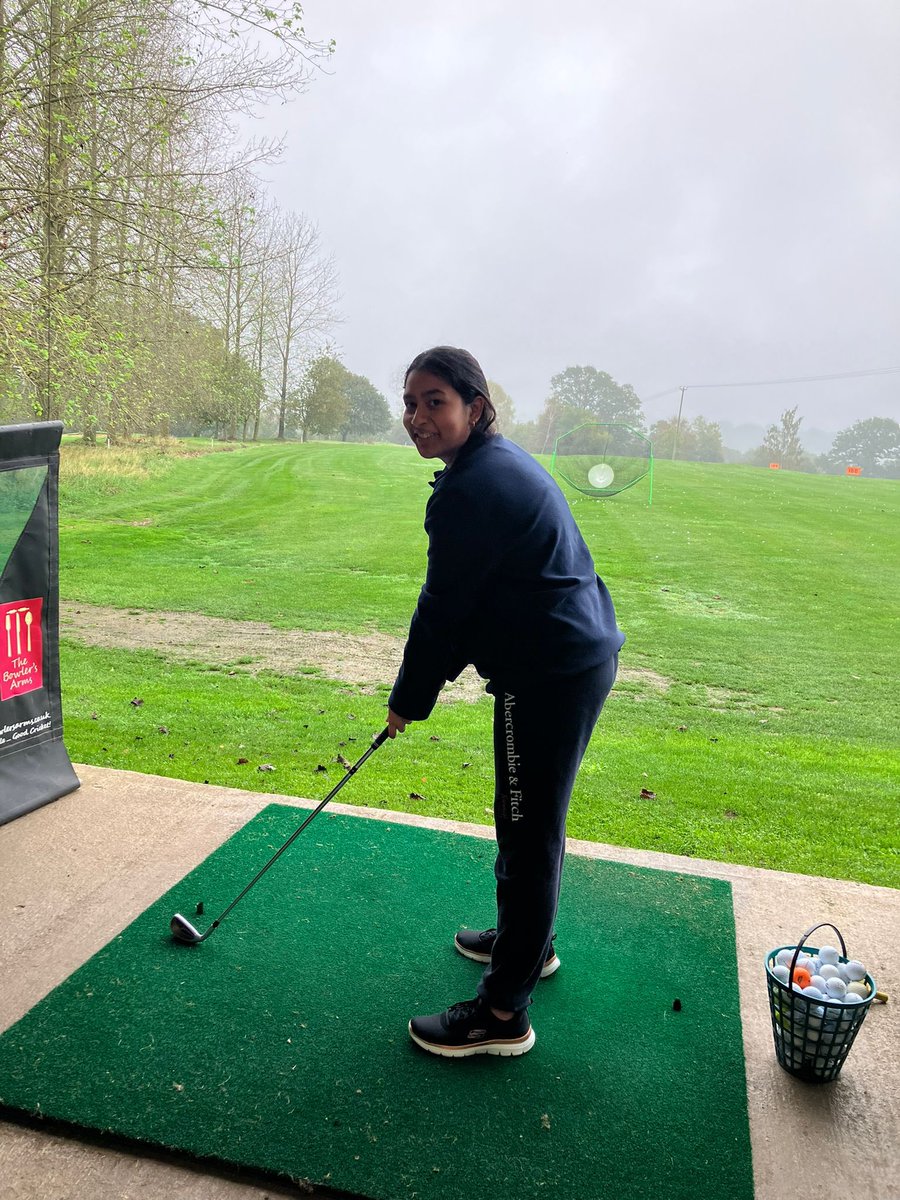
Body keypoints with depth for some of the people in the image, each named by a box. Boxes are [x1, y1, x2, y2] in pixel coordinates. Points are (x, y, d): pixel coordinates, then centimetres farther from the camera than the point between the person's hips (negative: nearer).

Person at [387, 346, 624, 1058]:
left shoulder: (473, 488, -20)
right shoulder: (502, 462, 13)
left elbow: (443, 608, -15)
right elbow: (474, 600, 17)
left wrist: (409, 699, -1)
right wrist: (429, 683, 17)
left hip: (550, 676, -10)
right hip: (581, 657, 10)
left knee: (529, 832, 0)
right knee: (530, 819, 24)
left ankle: (504, 1014, 15)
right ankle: (530, 941, 44)